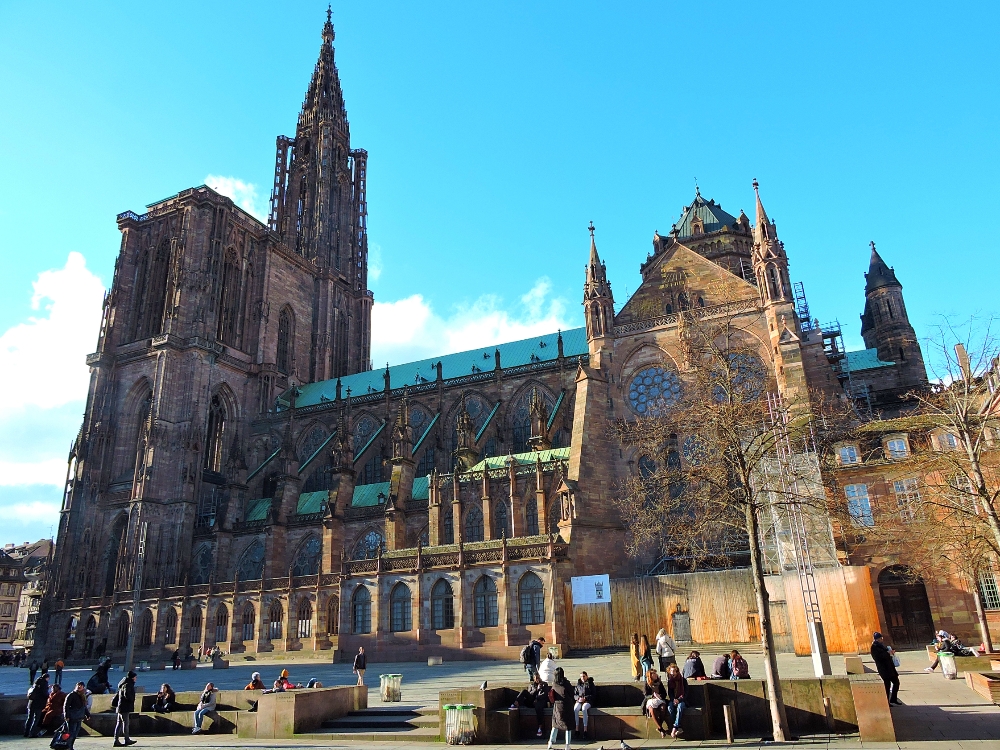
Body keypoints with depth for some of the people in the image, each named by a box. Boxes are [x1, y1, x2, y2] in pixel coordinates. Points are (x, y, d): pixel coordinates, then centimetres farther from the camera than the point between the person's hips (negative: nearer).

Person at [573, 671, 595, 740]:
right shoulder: (578, 684, 14)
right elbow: (575, 694, 15)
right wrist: (578, 698, -7)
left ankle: (585, 731, -37)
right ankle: (577, 730, -28)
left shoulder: (590, 684, 5)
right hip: (579, 701, 3)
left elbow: (593, 694, 0)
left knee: (584, 708, -37)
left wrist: (585, 698, -11)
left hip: (588, 701, -3)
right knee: (575, 709, -31)